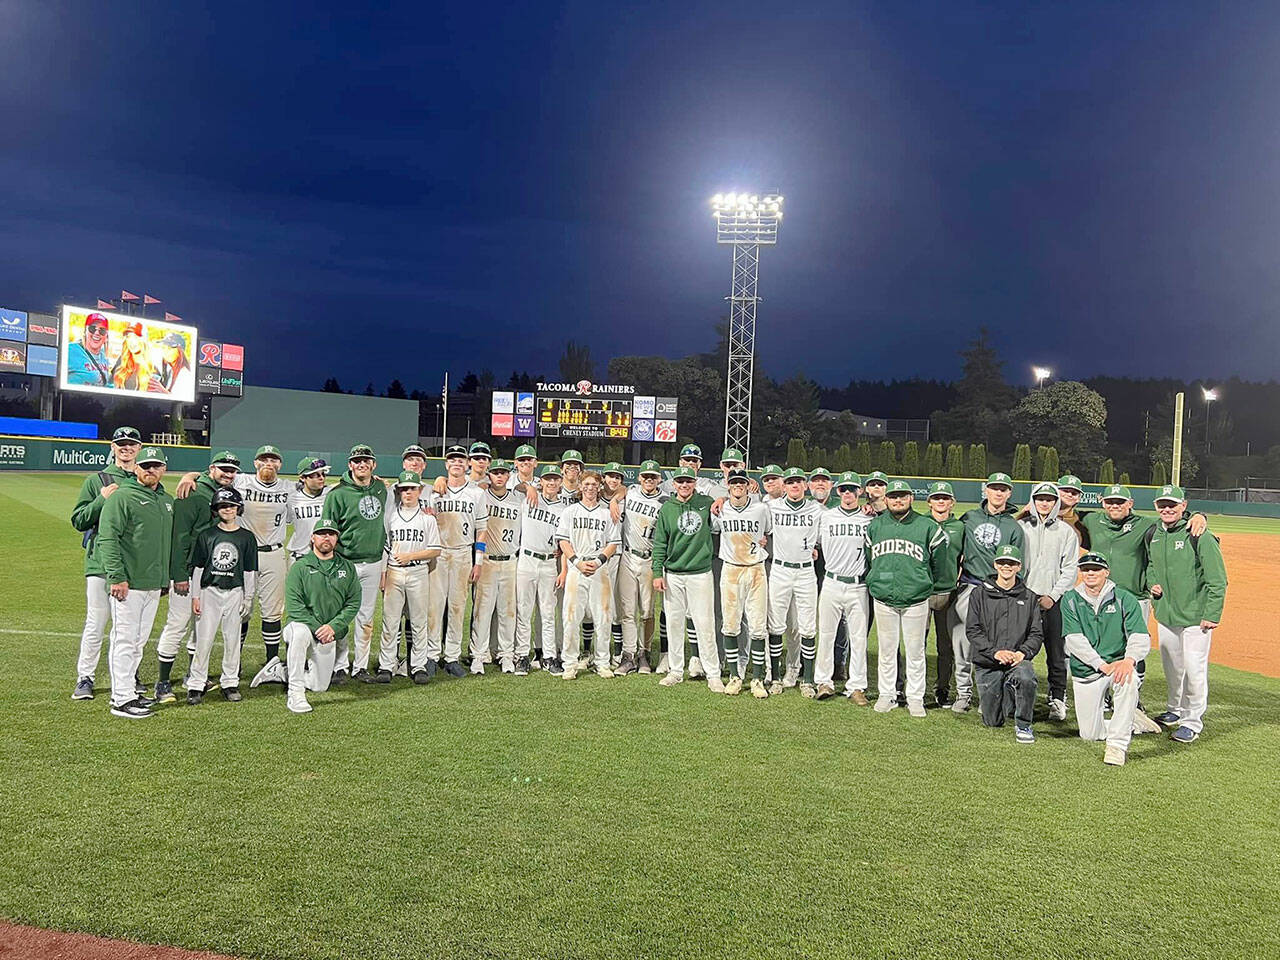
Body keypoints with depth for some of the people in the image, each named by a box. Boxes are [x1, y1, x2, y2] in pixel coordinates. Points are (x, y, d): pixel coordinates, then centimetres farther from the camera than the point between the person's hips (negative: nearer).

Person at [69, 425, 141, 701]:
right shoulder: (96, 480, 5)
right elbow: (78, 521, 1)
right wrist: (102, 499, -13)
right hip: (101, 563, -2)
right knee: (96, 623, 0)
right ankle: (85, 678, 11)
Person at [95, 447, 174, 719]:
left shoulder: (167, 501, 16)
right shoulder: (122, 497, -8)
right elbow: (108, 538, -14)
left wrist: (166, 577, 19)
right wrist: (117, 577, -20)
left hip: (154, 584, 8)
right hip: (128, 584, -7)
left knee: (139, 641, 14)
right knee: (125, 640, -4)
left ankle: (127, 689, 25)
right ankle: (122, 699, 1)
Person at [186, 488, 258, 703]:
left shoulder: (247, 537, 4)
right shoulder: (206, 535, 4)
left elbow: (249, 572, 6)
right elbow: (197, 568, 5)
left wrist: (247, 600, 3)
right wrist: (195, 596, 0)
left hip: (235, 593, 1)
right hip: (209, 591, -1)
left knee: (233, 639, 6)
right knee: (204, 639, -2)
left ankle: (230, 683, 17)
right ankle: (195, 685, 7)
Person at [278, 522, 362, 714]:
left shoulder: (348, 568, 6)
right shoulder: (300, 567, -4)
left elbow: (354, 603, 0)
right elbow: (293, 605, -12)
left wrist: (333, 626, -15)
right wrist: (317, 628, -22)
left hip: (329, 635, 4)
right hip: (302, 624, -4)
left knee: (320, 686, 4)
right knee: (300, 632, -40)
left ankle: (280, 671, 34)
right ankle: (295, 693, -29)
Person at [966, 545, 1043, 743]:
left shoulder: (1029, 597, 10)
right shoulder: (980, 594, 5)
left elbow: (1036, 634, 5)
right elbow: (972, 630, -3)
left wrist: (1022, 653, -14)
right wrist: (995, 652, -17)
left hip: (1018, 659, 0)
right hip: (986, 664, 0)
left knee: (1026, 676, -37)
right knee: (993, 721, 2)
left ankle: (1023, 725, -14)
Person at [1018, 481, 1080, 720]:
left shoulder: (1066, 531, 6)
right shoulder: (1020, 527, 9)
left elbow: (1070, 569, 3)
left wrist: (1053, 596, -7)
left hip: (1053, 600, -1)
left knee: (1056, 653, 0)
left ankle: (1058, 700, 9)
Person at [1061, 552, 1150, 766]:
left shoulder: (1124, 599, -2)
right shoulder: (1070, 600, 0)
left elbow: (1141, 637, -12)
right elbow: (1074, 640, -10)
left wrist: (1129, 659, -33)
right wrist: (1103, 665, -22)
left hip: (1119, 663, -1)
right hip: (1085, 671, 2)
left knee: (1128, 680, -38)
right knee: (1089, 734, 0)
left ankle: (1117, 745, -27)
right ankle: (1131, 722, 31)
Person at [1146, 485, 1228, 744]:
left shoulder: (1199, 537, -15)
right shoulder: (1153, 535, 5)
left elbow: (1218, 580, -13)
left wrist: (1212, 615, -15)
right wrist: (1152, 582, 5)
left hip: (1195, 616, -6)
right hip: (1165, 613, 6)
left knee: (1194, 668, -3)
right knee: (1171, 666, 18)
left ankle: (1193, 722, 10)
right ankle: (1176, 710, 36)